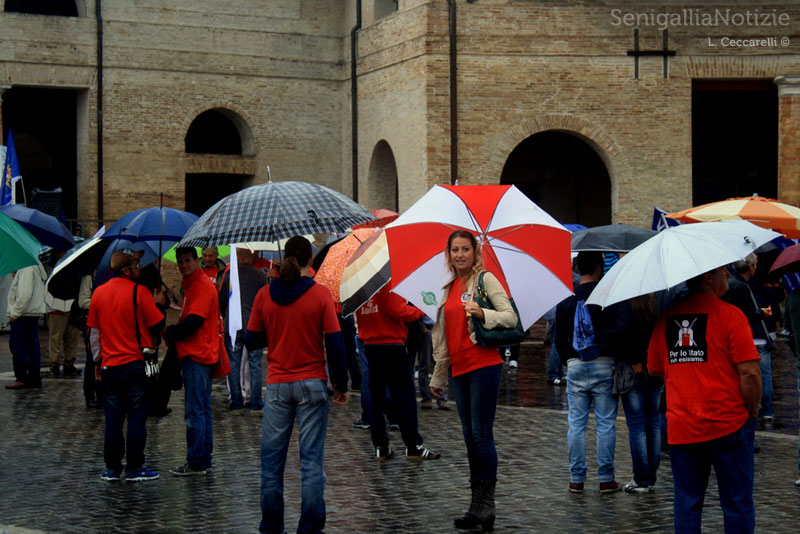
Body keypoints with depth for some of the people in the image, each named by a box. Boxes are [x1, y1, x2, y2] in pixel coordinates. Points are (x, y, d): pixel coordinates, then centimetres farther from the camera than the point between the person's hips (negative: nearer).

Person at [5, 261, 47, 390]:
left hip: (24, 314, -10)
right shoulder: (38, 266, 17)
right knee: (33, 345, 10)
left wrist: (15, 313, -17)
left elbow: (24, 293, -21)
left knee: (16, 345, -6)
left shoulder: (26, 268, -15)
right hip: (35, 313, 10)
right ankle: (34, 378, 13)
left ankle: (21, 379, -6)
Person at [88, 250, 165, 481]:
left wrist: (97, 359, 21)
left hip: (109, 365, 5)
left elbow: (95, 332, 12)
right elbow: (157, 325, -8)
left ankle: (112, 468, 14)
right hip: (136, 364, -4)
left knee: (113, 419, 10)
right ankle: (134, 469, 3)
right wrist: (158, 304, 11)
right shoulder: (139, 292, -12)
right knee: (136, 417, 1)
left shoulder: (99, 293, 5)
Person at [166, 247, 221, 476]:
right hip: (198, 354, 11)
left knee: (195, 411, -9)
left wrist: (169, 333, -6)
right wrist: (174, 334, 9)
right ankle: (203, 461, 17)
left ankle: (196, 463, -7)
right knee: (202, 409, 12)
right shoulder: (191, 285, 20)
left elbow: (194, 321, -20)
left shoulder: (202, 285, -12)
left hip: (197, 355, -11)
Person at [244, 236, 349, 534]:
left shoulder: (264, 295, -1)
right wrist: (341, 385, 2)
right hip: (312, 385, -2)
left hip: (277, 385, 2)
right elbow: (335, 344, -7)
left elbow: (251, 342, 5)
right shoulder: (320, 294, -6)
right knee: (311, 459, 2)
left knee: (272, 459, 10)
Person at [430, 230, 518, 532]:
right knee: (469, 435, 9)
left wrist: (483, 314, -26)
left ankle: (486, 503, -5)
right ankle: (477, 503, 15)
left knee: (482, 433, -9)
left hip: (484, 364, -7)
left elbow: (511, 316, -8)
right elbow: (442, 335, 22)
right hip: (459, 368, 7)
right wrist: (438, 377, 25)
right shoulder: (449, 288, 17)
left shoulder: (486, 279, -2)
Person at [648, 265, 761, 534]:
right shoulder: (729, 314, -11)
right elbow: (750, 373, -15)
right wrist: (752, 412, -1)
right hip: (728, 425, -4)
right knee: (737, 504, 5)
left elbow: (654, 369, 15)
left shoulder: (666, 318, 5)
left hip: (680, 428, 4)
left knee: (686, 504, 12)